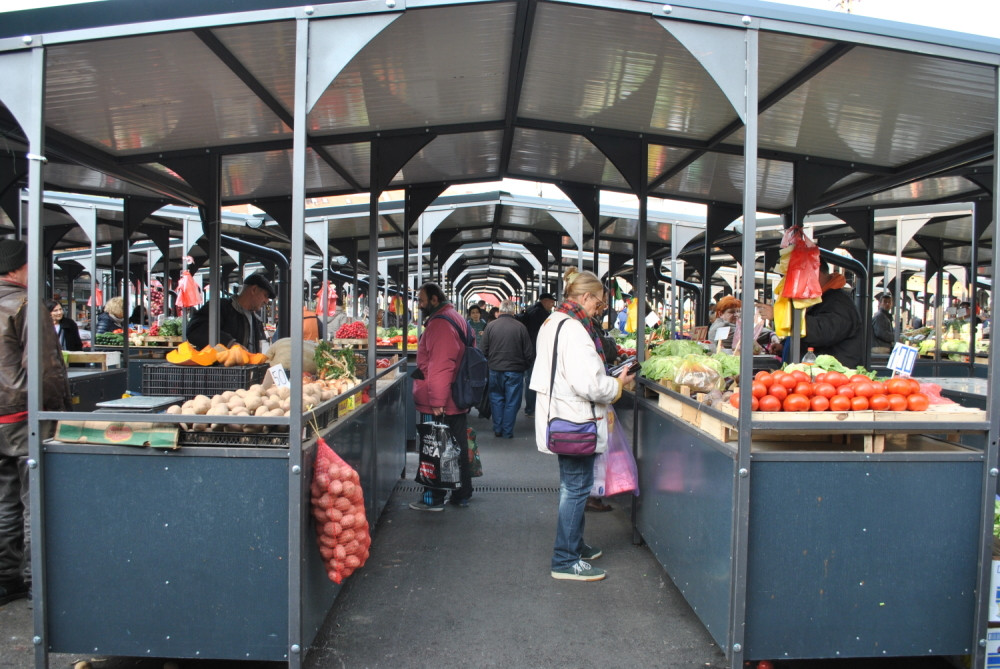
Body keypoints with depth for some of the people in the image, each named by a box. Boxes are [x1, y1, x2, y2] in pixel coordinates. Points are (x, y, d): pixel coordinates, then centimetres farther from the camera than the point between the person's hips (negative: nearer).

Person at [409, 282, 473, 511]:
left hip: (438, 405, -10)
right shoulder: (458, 319, 15)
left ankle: (434, 499, 10)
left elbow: (440, 366, -26)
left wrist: (436, 402, -24)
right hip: (459, 401, 10)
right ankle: (461, 494, 25)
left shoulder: (440, 323, -18)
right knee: (457, 448, 15)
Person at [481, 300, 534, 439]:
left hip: (495, 370, 2)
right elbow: (529, 352, -5)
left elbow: (484, 350, 0)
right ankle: (507, 432, 12)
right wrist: (526, 366, 12)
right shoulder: (520, 327, -10)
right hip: (515, 370, -1)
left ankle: (497, 429, 20)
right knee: (511, 401, 8)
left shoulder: (490, 326, -6)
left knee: (496, 399, 16)